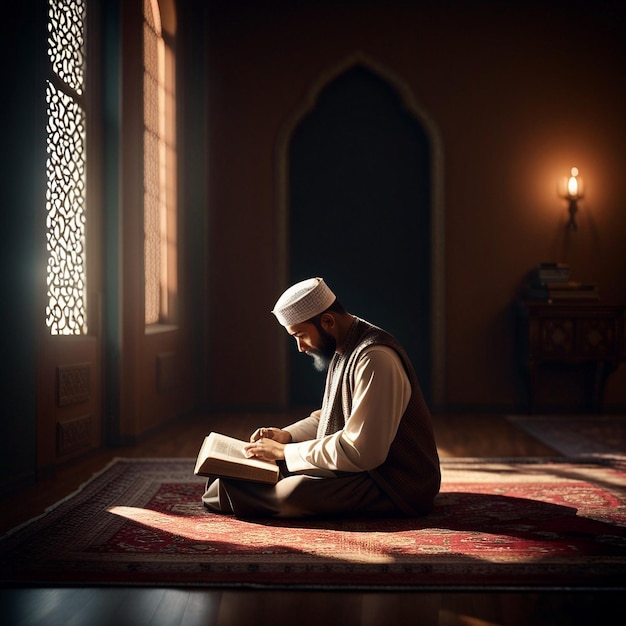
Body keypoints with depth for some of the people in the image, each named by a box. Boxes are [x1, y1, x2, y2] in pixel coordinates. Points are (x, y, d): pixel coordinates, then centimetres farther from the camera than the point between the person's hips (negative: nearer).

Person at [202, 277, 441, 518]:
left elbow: (359, 452, -27)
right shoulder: (343, 349, 8)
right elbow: (328, 418, 21)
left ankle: (229, 494, -1)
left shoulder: (374, 358, -24)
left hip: (398, 487, -10)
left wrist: (284, 451, -20)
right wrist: (286, 435, 4)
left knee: (292, 493, -24)